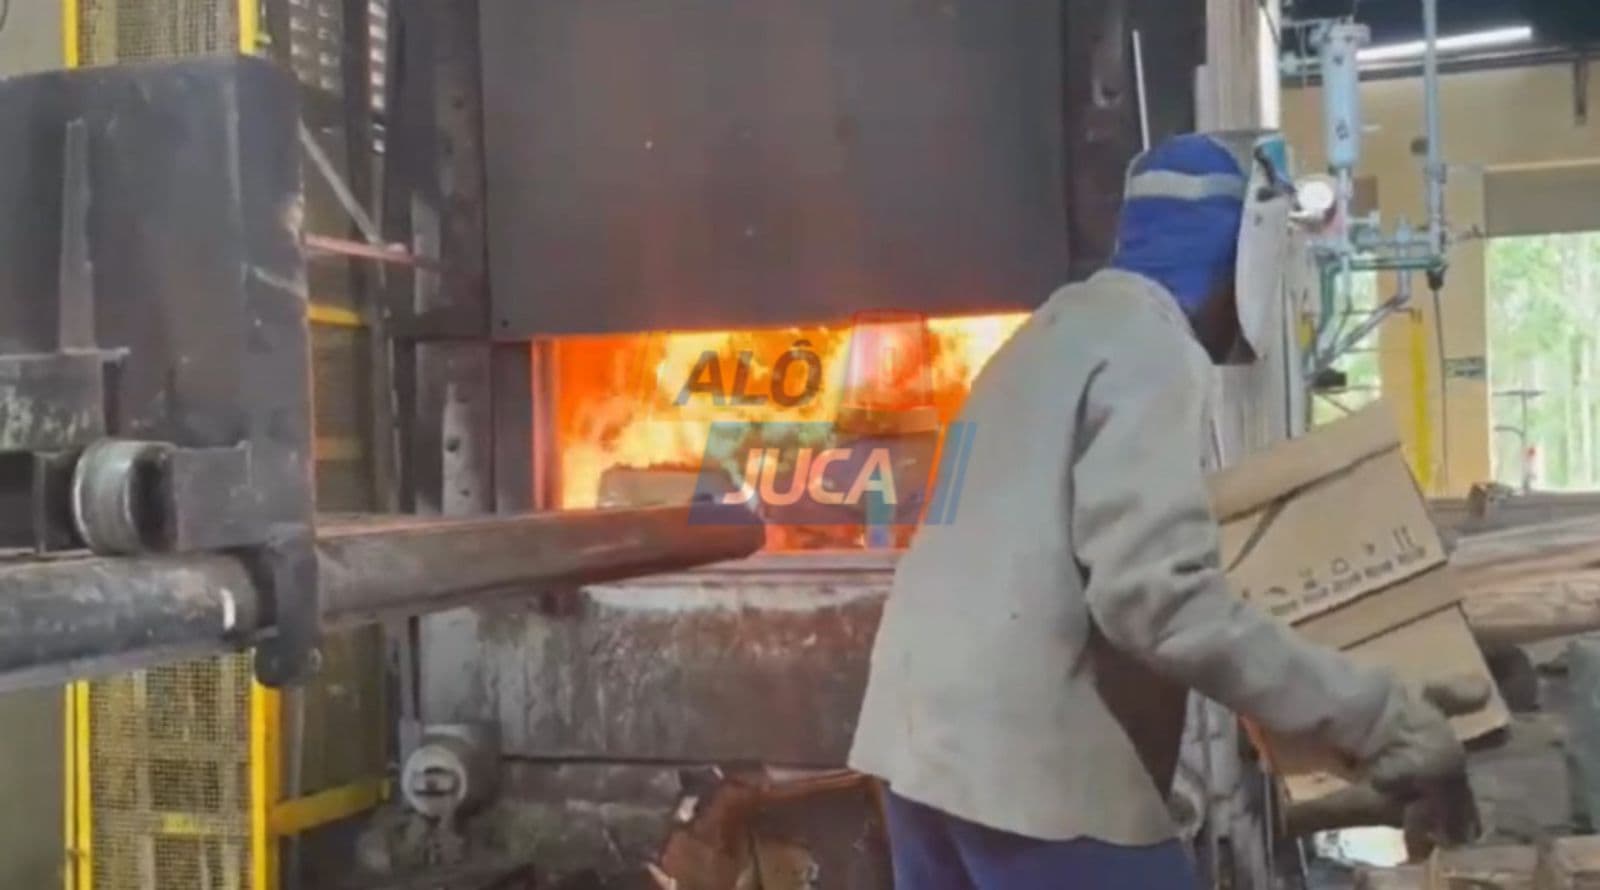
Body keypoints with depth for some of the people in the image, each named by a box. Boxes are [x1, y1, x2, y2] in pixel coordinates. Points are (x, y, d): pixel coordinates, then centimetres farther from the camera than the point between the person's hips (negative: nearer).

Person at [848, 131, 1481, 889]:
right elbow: (1160, 598, -22)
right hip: (1027, 757, -10)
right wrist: (1375, 718, -18)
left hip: (927, 731, 10)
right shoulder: (1150, 344, -12)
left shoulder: (1069, 326, 18)